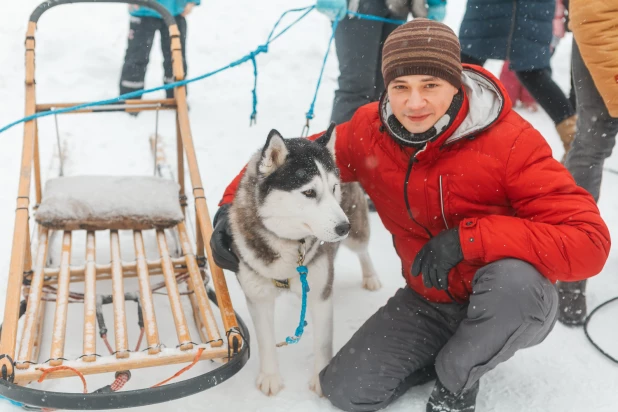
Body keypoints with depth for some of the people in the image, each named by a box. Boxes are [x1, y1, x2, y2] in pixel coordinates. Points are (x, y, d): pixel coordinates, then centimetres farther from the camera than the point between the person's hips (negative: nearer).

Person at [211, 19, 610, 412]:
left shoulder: (511, 141, -25)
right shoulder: (369, 131, -12)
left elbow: (589, 241, -30)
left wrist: (469, 238, -38)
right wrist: (232, 206, -12)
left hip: (513, 304, -3)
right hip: (429, 301, 4)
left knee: (513, 277, -38)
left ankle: (457, 380, -5)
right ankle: (456, 349, 18)